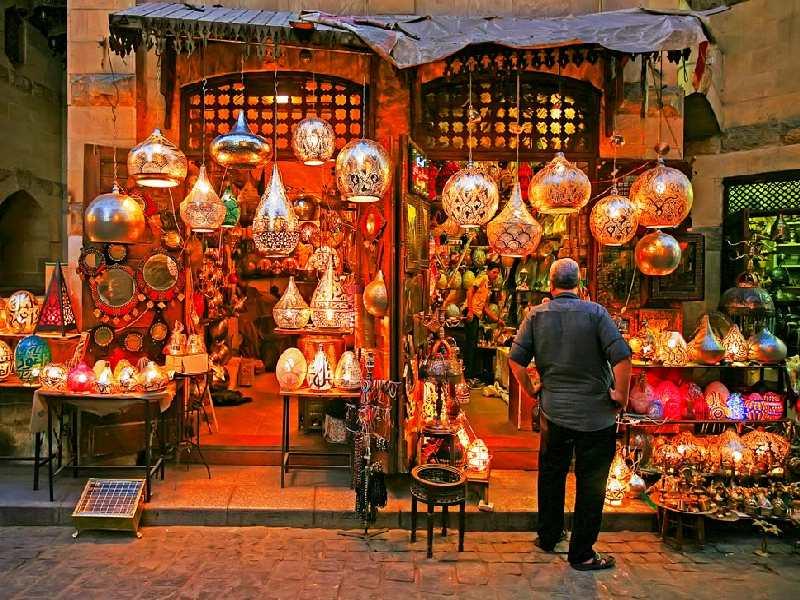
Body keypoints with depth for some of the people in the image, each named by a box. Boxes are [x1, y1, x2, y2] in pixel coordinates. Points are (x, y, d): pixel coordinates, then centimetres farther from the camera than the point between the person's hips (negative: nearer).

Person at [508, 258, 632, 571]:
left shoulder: (536, 315, -2)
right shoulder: (595, 312, -10)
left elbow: (515, 358, -4)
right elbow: (622, 356, -18)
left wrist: (530, 390, 9)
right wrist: (621, 395, -5)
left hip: (553, 411, 3)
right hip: (595, 414, -3)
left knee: (551, 475, 21)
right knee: (590, 484, 10)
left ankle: (548, 536, 36)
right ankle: (582, 554, 20)